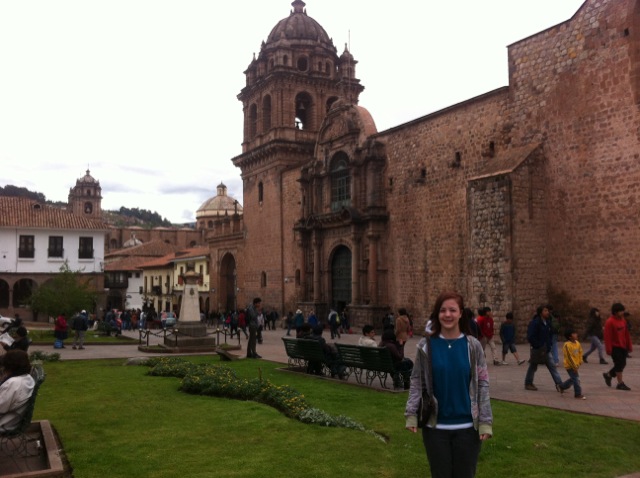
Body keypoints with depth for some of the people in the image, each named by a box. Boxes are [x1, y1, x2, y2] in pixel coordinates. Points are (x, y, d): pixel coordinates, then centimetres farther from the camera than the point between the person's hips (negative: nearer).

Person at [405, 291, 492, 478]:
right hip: (435, 426, 0)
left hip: (467, 426, 0)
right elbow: (417, 382, 0)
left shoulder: (473, 346, -4)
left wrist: (485, 422, -5)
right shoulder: (426, 346, -4)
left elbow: (483, 384, -1)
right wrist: (411, 414, -8)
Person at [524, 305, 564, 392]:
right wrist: (539, 347, -20)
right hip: (537, 349, -7)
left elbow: (550, 334, 18)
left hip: (546, 350, 7)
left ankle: (559, 384, 0)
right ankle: (528, 384, 22)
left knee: (552, 366, 1)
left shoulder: (547, 322, 7)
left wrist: (549, 345, 5)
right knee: (533, 367, 7)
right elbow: (530, 337, -22)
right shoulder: (535, 323, -18)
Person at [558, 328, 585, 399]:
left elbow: (580, 353, 13)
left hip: (575, 365, 8)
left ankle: (562, 386, 38)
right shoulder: (567, 345, -23)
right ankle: (578, 394, 3)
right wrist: (574, 366, -19)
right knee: (576, 379, -7)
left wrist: (580, 362, 6)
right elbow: (569, 357, -21)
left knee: (573, 378, 19)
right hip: (569, 365, -8)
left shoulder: (577, 343, 1)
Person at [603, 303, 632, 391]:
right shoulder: (609, 322, -15)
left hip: (623, 347, 8)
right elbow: (607, 337, -16)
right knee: (619, 364, -6)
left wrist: (629, 346, 13)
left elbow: (627, 334, 14)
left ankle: (608, 375, 29)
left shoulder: (623, 320, 8)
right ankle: (620, 384, 2)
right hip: (615, 347, -8)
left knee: (622, 364, 10)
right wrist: (609, 349, -17)